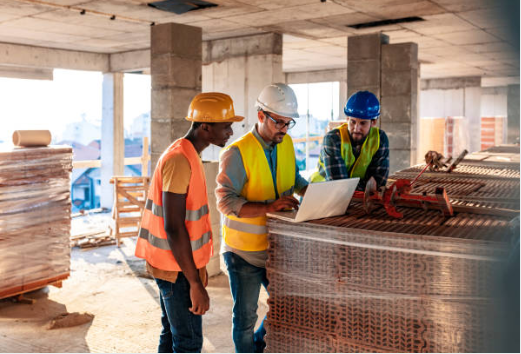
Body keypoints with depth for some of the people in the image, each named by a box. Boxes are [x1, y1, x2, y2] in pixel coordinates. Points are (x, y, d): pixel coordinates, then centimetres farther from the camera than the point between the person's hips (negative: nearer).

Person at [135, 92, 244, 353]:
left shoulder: (187, 155, 10)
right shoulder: (180, 161, -22)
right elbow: (173, 228, -25)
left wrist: (197, 269, 21)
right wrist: (195, 283, -22)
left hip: (178, 264, 10)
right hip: (177, 267, -10)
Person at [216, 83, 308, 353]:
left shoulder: (286, 144, 3)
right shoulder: (237, 153, -18)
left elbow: (295, 179, 17)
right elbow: (225, 201, -25)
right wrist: (268, 207, -36)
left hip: (275, 247, 6)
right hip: (244, 250, -6)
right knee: (246, 317, 7)